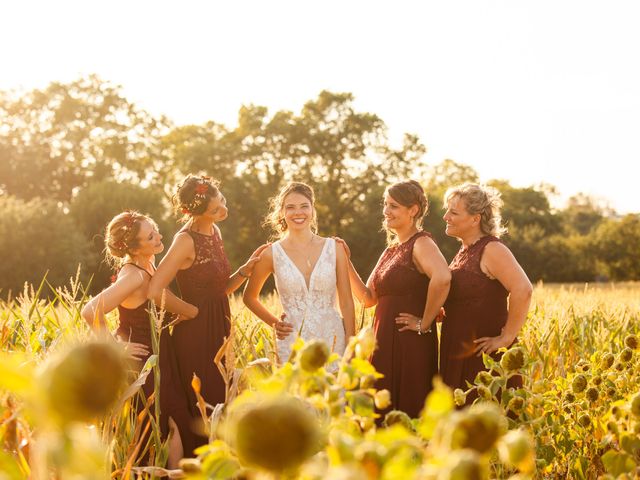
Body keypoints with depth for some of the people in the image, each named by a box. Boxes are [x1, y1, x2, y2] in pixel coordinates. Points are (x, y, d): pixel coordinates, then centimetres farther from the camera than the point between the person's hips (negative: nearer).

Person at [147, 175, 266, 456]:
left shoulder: (214, 232, 9)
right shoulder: (186, 240, -17)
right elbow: (155, 291, -23)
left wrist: (247, 269, -2)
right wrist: (192, 310, -11)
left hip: (218, 332, 8)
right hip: (195, 335, -8)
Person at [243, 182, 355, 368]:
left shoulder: (334, 249, 2)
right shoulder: (272, 254, 0)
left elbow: (346, 303, 3)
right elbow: (249, 297, 16)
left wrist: (351, 350, -1)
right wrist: (274, 323, 5)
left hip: (332, 340, 1)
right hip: (291, 344, 0)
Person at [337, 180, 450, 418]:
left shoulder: (421, 243, -9)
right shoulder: (391, 249, 16)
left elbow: (442, 277, -30)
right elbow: (368, 298, 12)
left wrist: (425, 323, -22)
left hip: (412, 344, -8)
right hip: (384, 343, 8)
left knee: (407, 414, -2)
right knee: (383, 414, 12)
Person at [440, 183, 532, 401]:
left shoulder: (491, 249, -14)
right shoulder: (465, 251, 13)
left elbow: (523, 290, -26)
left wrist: (507, 338, -22)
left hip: (484, 356, -9)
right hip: (457, 355, 9)